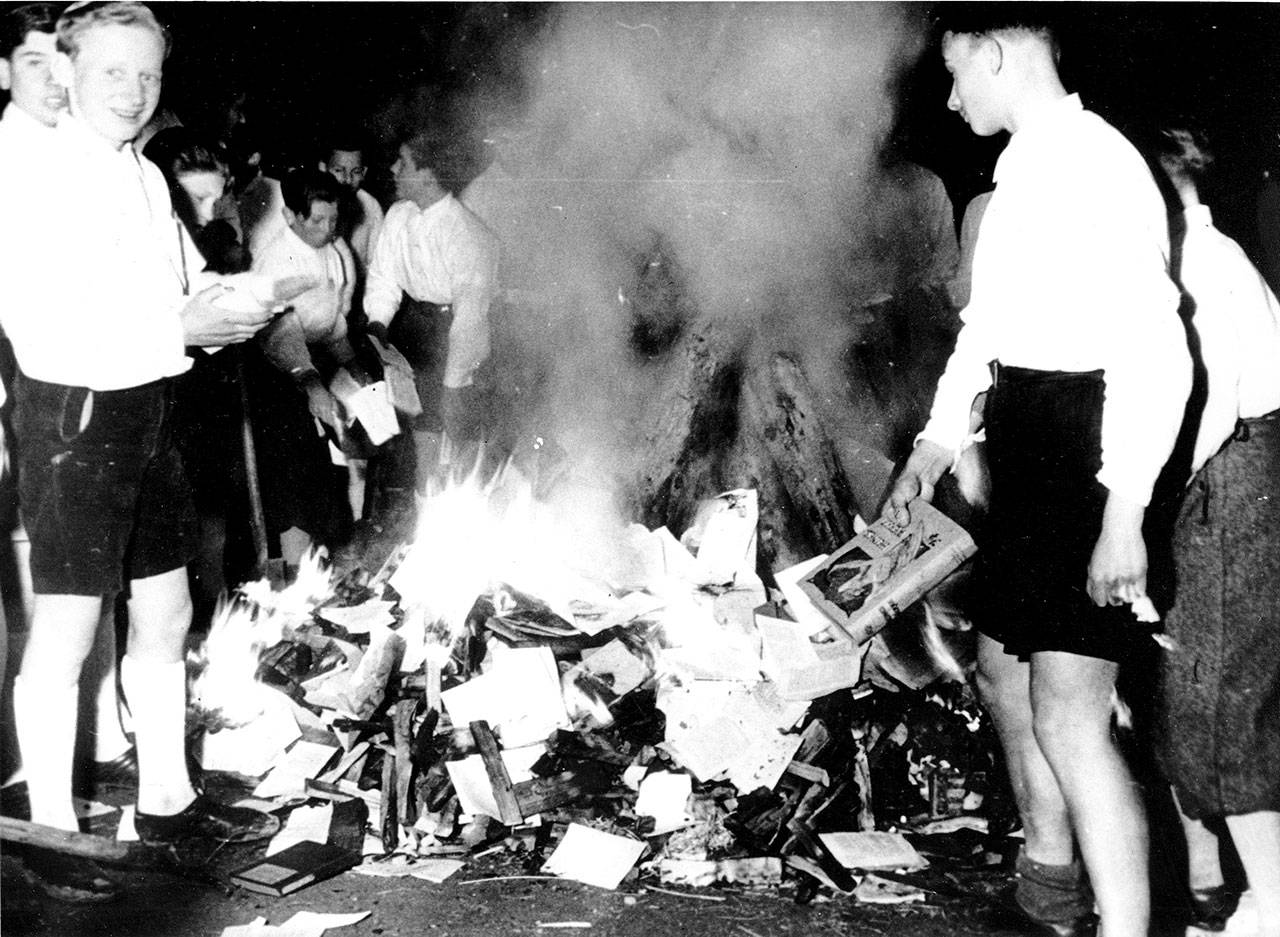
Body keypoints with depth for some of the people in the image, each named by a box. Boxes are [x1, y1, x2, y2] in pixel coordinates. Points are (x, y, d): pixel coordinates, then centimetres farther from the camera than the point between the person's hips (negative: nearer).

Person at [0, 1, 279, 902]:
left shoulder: (147, 177, 13)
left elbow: (186, 285, 19)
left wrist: (233, 302, -4)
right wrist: (180, 328, -24)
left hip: (150, 409, 8)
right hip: (75, 414, -8)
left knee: (166, 617, 15)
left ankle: (167, 799, 30)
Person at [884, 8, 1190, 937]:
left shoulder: (1100, 163, -16)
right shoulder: (1018, 175, 13)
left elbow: (1157, 353, -22)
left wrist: (1124, 511, -25)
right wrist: (937, 444, 24)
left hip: (1094, 459, -10)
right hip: (1026, 463, 10)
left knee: (1068, 712, -14)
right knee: (1003, 668, 21)